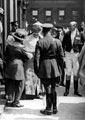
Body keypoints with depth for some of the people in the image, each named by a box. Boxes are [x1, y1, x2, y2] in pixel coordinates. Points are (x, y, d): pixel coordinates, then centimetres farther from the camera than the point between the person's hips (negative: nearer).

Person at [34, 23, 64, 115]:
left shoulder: (40, 42, -10)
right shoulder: (57, 42, 0)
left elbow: (37, 57, -11)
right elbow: (61, 57, 4)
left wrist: (36, 69, -2)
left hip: (44, 68, -3)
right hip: (54, 67, 3)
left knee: (48, 89, 4)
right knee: (53, 88, 15)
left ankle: (48, 109, 13)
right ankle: (54, 108, 25)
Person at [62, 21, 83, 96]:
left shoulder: (79, 35, -3)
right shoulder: (67, 35, 2)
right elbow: (63, 44, 9)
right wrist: (63, 51, 1)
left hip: (76, 54, -1)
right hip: (68, 54, 1)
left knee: (76, 72, 6)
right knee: (68, 72, 3)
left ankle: (76, 90, 15)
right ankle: (67, 90, 11)